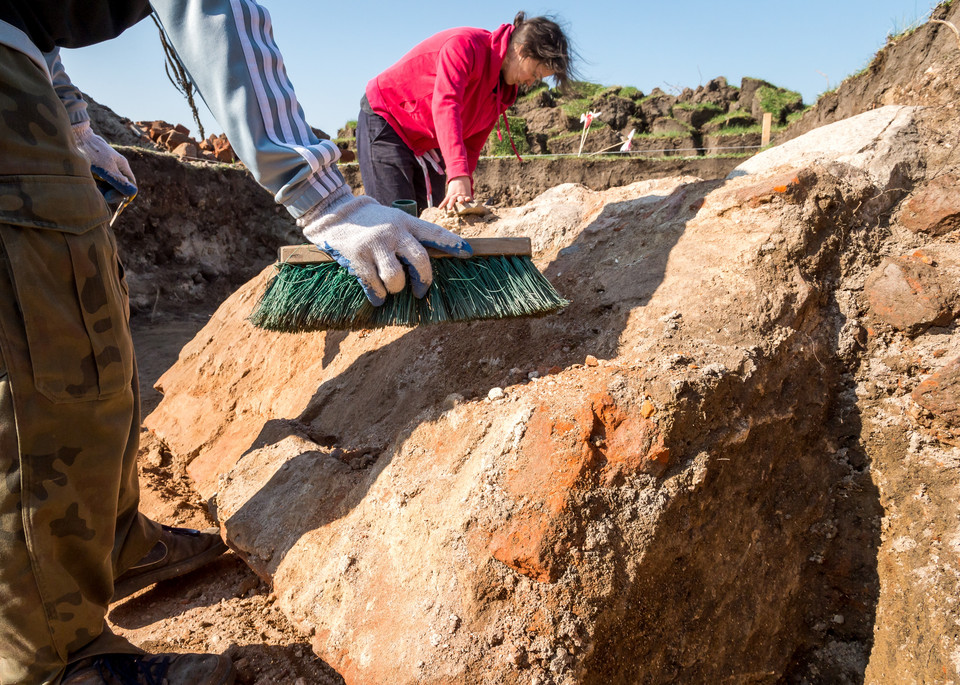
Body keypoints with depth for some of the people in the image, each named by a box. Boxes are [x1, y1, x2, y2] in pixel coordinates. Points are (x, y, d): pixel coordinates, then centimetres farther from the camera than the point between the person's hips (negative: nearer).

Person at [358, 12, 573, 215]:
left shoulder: (506, 91, 0)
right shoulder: (465, 45, -25)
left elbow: (472, 144, 2)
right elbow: (445, 106, -39)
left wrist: (464, 195, -10)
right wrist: (459, 175, -50)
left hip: (428, 145, 8)